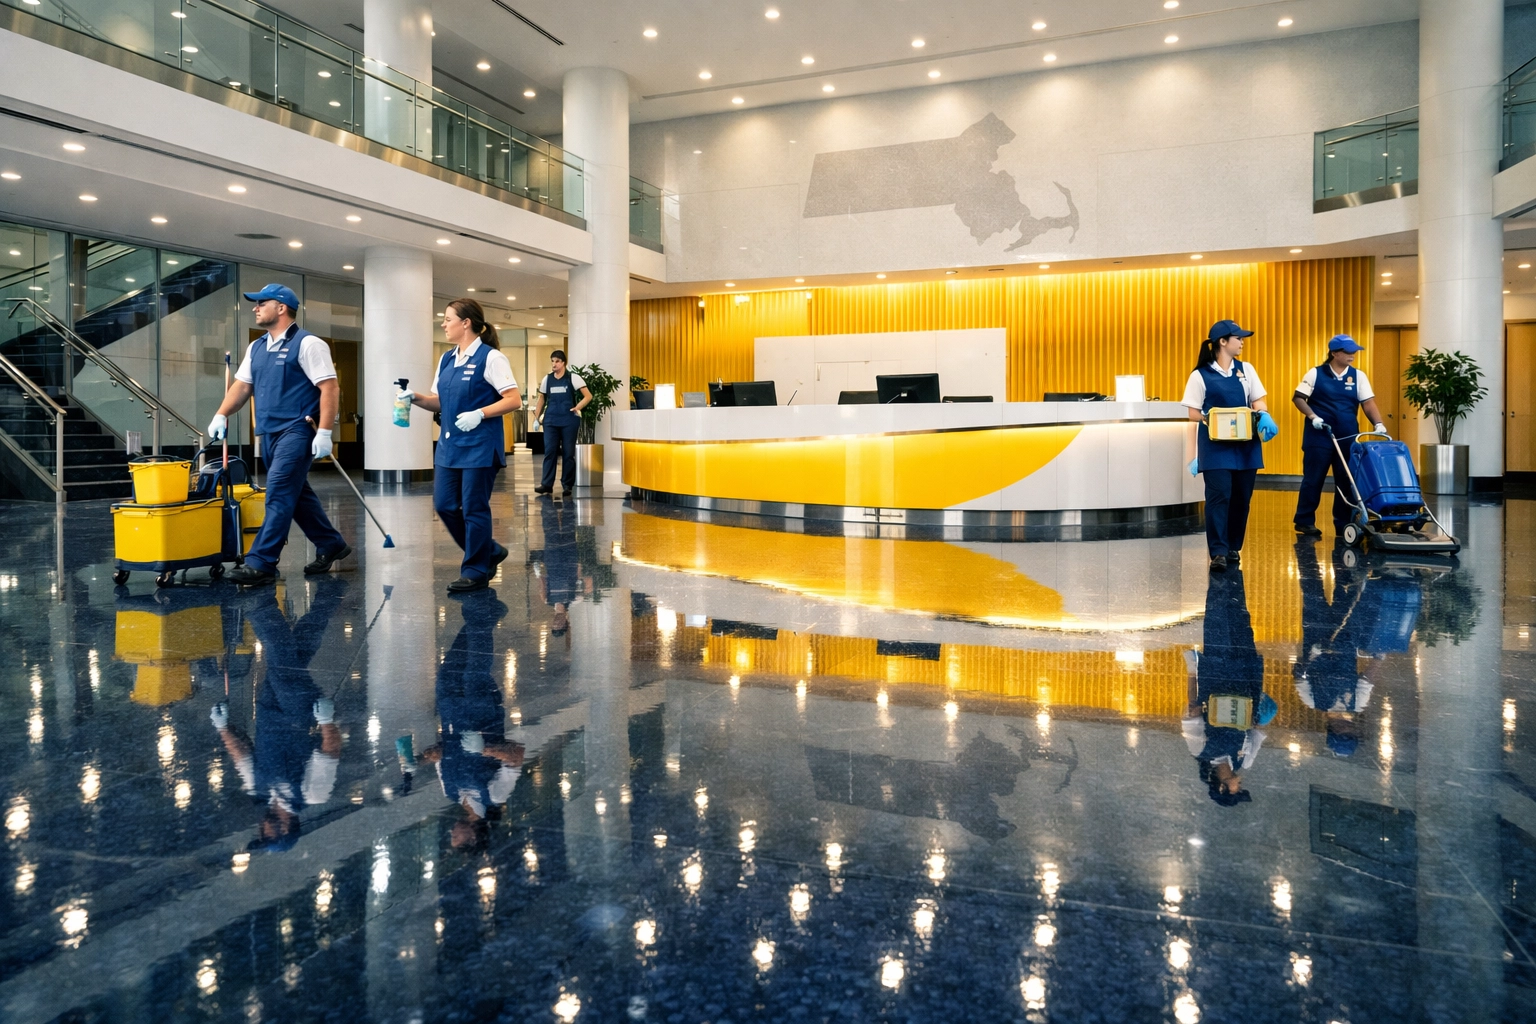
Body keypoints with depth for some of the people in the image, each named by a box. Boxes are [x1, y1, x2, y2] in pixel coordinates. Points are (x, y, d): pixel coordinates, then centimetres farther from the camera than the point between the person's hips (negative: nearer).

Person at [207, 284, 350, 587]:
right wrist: (221, 415, 3)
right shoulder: (256, 348, 16)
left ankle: (261, 562, -12)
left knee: (279, 495, -12)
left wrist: (324, 431, -20)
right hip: (268, 433, 8)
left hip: (296, 430, -8)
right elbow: (241, 385, 18)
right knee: (297, 494, 13)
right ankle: (331, 545, 25)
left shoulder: (307, 344, -8)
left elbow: (329, 388, -13)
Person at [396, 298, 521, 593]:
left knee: (474, 509, -1)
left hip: (480, 447, -8)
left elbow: (514, 400, -15)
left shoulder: (490, 357, -10)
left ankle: (476, 571, 12)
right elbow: (441, 402, 17)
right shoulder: (446, 359, 12)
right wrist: (416, 397, -2)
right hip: (449, 445, 8)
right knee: (444, 505, 8)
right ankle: (489, 551, 25)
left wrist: (480, 414, -25)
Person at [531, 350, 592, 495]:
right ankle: (547, 484, -2)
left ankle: (567, 485, 9)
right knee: (549, 451, -2)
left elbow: (588, 396, -2)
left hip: (568, 420, -3)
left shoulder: (573, 378, -1)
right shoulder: (547, 380, 10)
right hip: (550, 420, 3)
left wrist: (578, 407, -14)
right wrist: (536, 418, 9)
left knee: (568, 453, 2)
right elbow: (542, 400, 17)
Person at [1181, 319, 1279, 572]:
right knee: (1219, 496, -11)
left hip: (1245, 444, 5)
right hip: (1216, 445, -5)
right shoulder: (1201, 375, -3)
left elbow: (1258, 402, 11)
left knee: (1241, 497, 7)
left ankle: (1234, 548, 18)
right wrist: (1213, 420, -21)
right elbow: (1194, 413, -4)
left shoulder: (1246, 370, 10)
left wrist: (1264, 416, -11)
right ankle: (1218, 552, -9)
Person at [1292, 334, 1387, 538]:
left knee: (1346, 482, 6)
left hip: (1348, 438, 4)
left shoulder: (1358, 376, 7)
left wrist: (1379, 424, -14)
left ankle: (1343, 524, 13)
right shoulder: (1316, 373, -1)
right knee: (1313, 480, 0)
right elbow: (1298, 398, -2)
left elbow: (1368, 403, 0)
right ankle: (1305, 521, 8)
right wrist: (1313, 416, -15)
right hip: (1319, 437, -3)